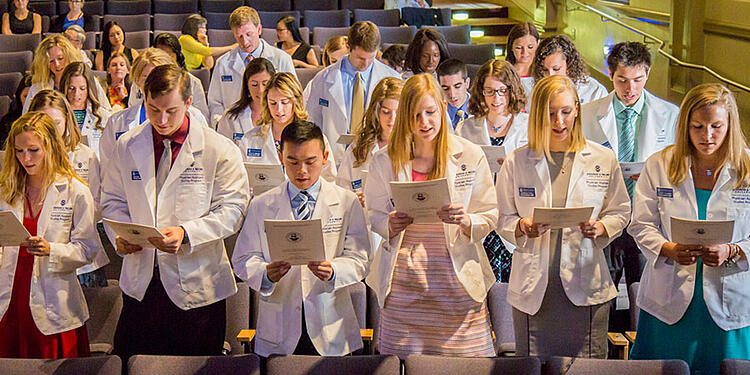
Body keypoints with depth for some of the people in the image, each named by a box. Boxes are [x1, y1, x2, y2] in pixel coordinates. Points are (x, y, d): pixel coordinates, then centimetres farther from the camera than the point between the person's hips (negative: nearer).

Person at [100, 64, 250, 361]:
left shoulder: (220, 150, -5)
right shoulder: (126, 147, 6)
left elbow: (232, 209, -7)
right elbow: (113, 201, 14)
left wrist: (187, 233, -22)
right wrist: (121, 235, -7)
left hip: (196, 284, -3)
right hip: (140, 281, 3)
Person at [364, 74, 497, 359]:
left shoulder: (470, 156, 4)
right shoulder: (384, 161, 7)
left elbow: (490, 216, 6)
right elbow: (373, 215, 12)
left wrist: (465, 221, -15)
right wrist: (390, 225, -10)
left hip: (456, 279, 0)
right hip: (403, 279, 1)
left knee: (465, 359, -3)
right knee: (401, 364, -2)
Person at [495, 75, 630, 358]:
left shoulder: (603, 160, 5)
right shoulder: (516, 162, 4)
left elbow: (620, 212, 12)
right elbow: (503, 220, 8)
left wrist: (600, 228, -9)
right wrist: (522, 227, -13)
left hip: (585, 286, 0)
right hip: (533, 288, 0)